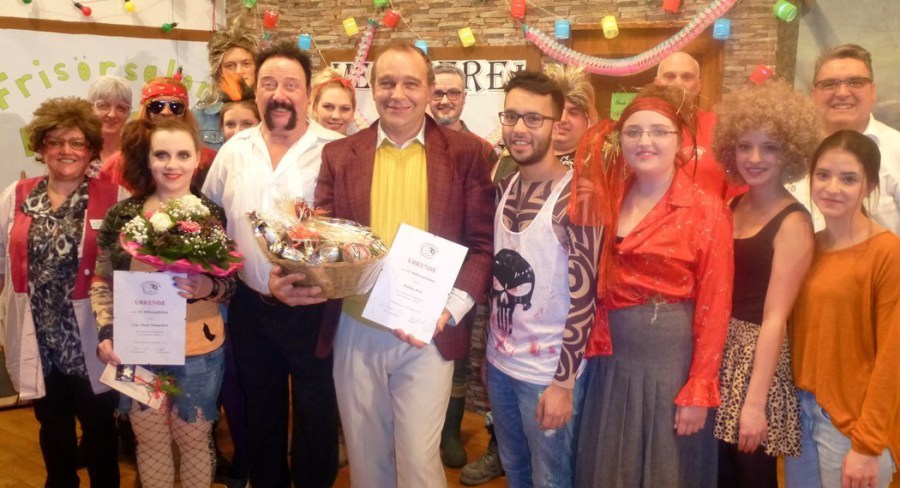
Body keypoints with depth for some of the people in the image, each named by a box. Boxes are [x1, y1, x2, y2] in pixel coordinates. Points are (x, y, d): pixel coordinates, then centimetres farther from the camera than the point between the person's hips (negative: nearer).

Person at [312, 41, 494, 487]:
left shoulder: (465, 153, -1)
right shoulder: (339, 155, 4)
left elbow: (482, 244, -2)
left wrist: (450, 308, -17)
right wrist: (301, 274, -18)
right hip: (356, 331, 3)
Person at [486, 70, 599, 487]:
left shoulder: (575, 196, -17)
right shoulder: (504, 187, 4)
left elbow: (584, 294, -17)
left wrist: (563, 381, -18)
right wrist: (491, 347, 9)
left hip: (548, 370, -6)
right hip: (499, 361, 7)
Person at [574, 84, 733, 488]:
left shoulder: (706, 209, -11)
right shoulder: (611, 199, 5)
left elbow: (714, 307, -12)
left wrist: (698, 389, -13)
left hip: (671, 361, -5)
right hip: (613, 360, 5)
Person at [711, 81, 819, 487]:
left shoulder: (793, 223, -13)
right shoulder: (730, 206, 7)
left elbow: (774, 318, -17)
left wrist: (755, 403, -19)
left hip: (757, 356, -6)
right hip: (717, 352, 6)